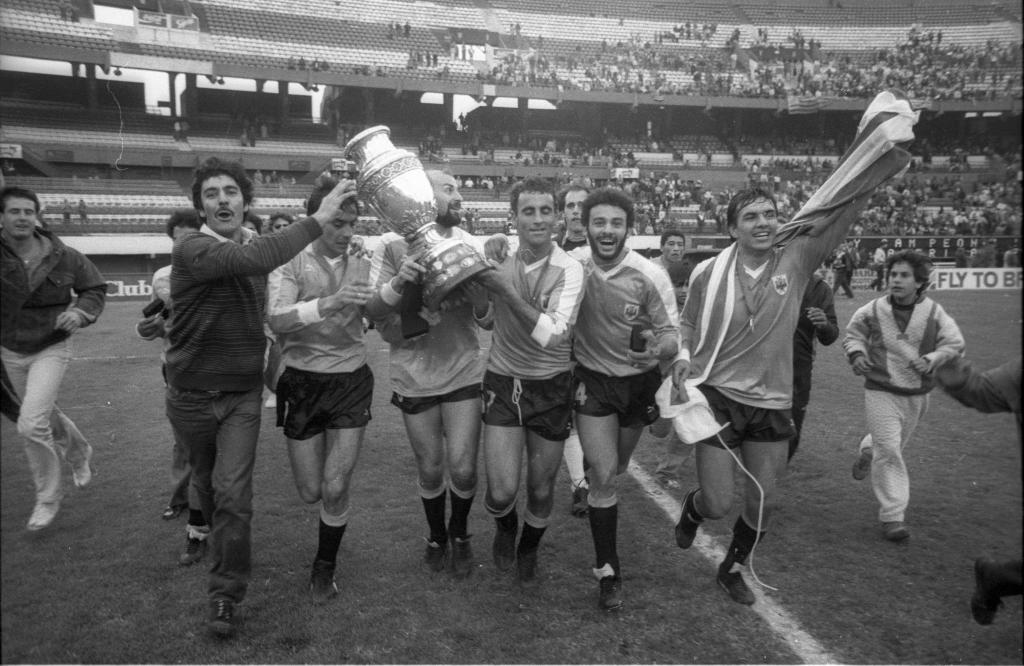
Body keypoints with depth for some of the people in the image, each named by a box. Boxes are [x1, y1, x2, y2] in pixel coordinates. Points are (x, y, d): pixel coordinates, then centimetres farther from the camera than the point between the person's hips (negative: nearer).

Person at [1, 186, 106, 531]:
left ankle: (47, 497, 5)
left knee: (31, 424, -15)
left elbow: (95, 288, 1)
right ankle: (79, 452, 51)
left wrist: (80, 312, -17)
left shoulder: (63, 257, -12)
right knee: (45, 416, 20)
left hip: (51, 349, -3)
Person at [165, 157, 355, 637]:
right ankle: (211, 538, 49)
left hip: (243, 395, 2)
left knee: (233, 491, -6)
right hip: (191, 395, -1)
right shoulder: (192, 249, -19)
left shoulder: (255, 246, -2)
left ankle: (225, 594, 9)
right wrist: (318, 219, -39)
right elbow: (252, 260, -38)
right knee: (207, 484, 19)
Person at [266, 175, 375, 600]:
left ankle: (325, 567, 23)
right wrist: (332, 301, -37)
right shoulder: (290, 259, -9)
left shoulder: (362, 261, -1)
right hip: (302, 381, -1)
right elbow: (276, 320, -22)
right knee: (310, 492, 8)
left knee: (335, 489, -2)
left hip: (352, 379, 1)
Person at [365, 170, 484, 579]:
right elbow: (372, 313, -10)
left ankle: (459, 533, 27)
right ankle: (436, 536, 38)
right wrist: (398, 282, -29)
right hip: (414, 376, -1)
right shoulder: (393, 245, -7)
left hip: (463, 372, 1)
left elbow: (485, 311, -3)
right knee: (430, 470, 10)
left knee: (462, 469, -3)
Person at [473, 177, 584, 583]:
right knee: (501, 493, -6)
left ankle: (529, 547, 46)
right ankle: (504, 526, 33)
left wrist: (507, 291, -30)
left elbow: (553, 334, -25)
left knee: (541, 490, 13)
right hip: (503, 382, 1)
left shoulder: (569, 270, -12)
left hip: (550, 386, -1)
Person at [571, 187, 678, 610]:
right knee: (604, 476, -9)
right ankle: (607, 571, 5)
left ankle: (589, 480, 58)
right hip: (593, 380, -1)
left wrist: (658, 349, -37)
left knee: (613, 471, 21)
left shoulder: (650, 276, -18)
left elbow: (672, 338, -17)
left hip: (639, 382, 1)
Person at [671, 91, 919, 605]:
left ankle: (732, 569, 40)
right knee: (717, 503, -1)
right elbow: (688, 324, 10)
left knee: (760, 499, 13)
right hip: (716, 396, -2)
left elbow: (843, 202, -12)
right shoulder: (708, 273, -7)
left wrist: (885, 147, -20)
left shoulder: (796, 258, -6)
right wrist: (683, 359, -5)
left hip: (771, 404, 2)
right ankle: (691, 510, 37)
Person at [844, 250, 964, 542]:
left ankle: (868, 449, 57)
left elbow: (955, 343, -3)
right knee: (888, 450, -10)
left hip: (916, 394, 3)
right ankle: (893, 516, -1)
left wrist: (931, 359, -20)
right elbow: (853, 335, 7)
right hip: (881, 391, -3)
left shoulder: (933, 312, -7)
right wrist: (857, 354, -13)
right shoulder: (872, 311, -8)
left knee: (897, 445, 21)